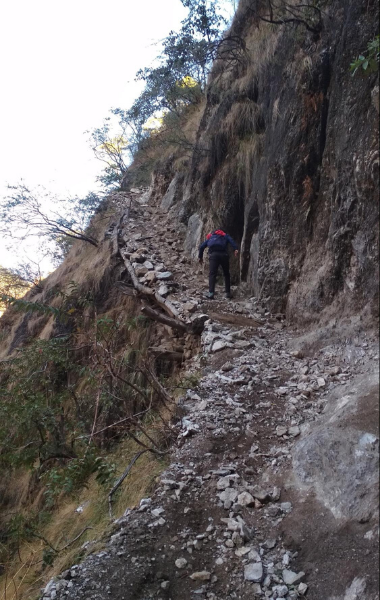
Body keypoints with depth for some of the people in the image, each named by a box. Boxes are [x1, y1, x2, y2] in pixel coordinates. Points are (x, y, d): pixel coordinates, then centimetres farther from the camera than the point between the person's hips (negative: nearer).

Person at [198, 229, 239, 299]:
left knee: (212, 274, -2)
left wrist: (200, 257, 28)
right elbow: (231, 241, 4)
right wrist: (236, 249, -9)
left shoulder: (210, 237, 31)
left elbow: (201, 246, 20)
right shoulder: (225, 235, 27)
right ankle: (228, 293, 12)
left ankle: (211, 292, -18)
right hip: (223, 254, 0)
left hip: (213, 254, 0)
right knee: (226, 274, 13)